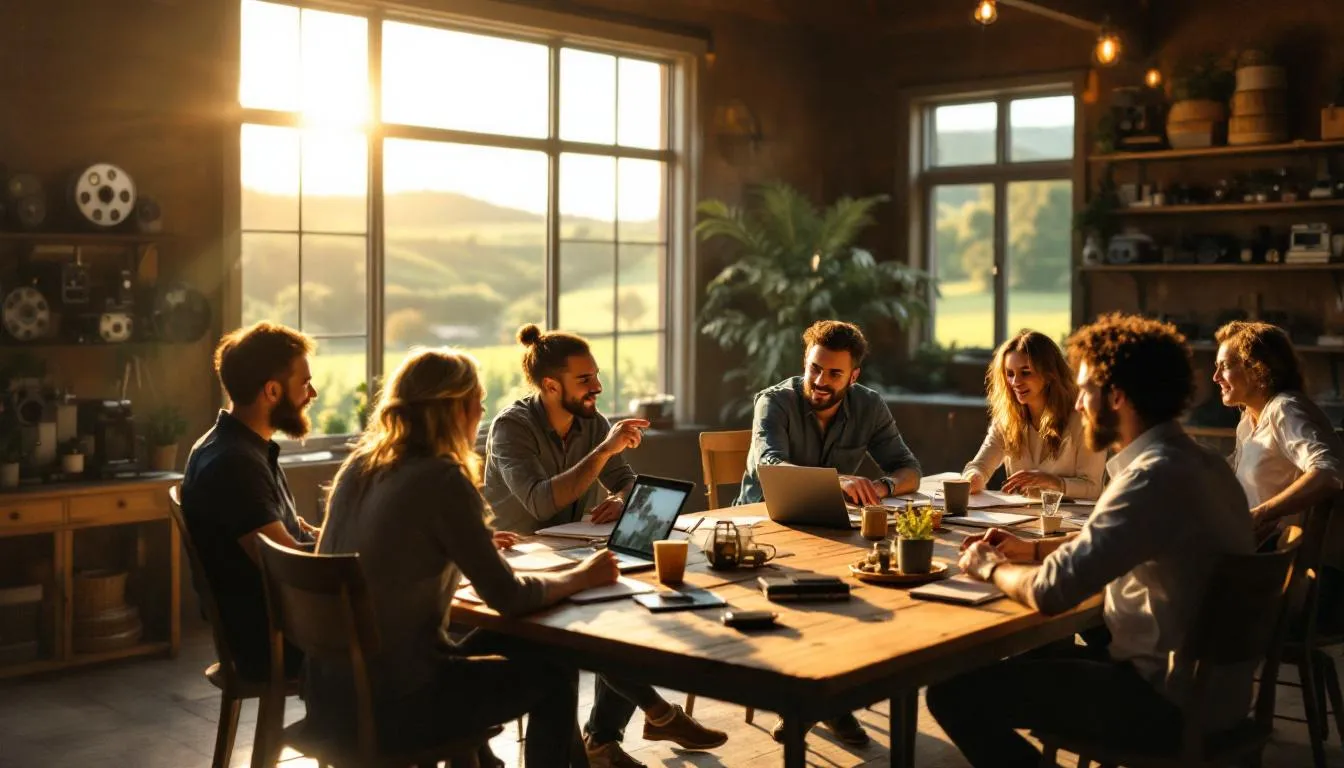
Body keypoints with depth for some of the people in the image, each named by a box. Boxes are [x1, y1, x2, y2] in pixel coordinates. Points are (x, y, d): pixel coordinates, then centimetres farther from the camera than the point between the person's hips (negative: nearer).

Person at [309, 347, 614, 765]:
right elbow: (508, 596, -14)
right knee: (554, 675, 13)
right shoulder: (442, 479, -18)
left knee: (494, 645, 29)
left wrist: (474, 545, 27)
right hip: (388, 705, -8)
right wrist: (582, 576, 2)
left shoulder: (359, 466, 4)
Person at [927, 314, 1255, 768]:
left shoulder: (1155, 478, -25)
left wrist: (990, 568, -5)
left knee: (955, 692, -12)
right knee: (1025, 660, 26)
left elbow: (1050, 593, -26)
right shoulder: (1197, 463, 7)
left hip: (1171, 702, -10)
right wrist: (1030, 549, 15)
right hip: (1205, 685, 10)